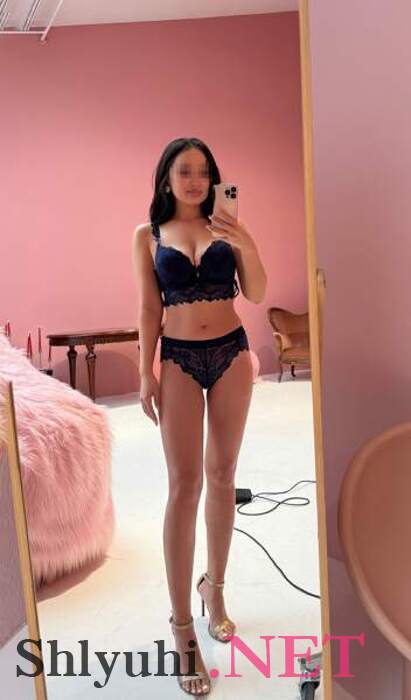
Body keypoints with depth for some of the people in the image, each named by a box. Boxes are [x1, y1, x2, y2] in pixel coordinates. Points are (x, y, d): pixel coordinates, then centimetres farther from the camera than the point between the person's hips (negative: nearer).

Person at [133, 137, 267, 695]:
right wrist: (146, 373, -3)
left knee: (222, 476, 9)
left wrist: (246, 245, -14)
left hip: (231, 352, 2)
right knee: (184, 485, -5)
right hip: (179, 357, -2)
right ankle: (182, 624, 7)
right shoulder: (149, 234, 5)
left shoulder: (226, 227, 7)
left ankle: (215, 587, 29)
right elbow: (148, 307, 2)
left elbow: (257, 295, 2)